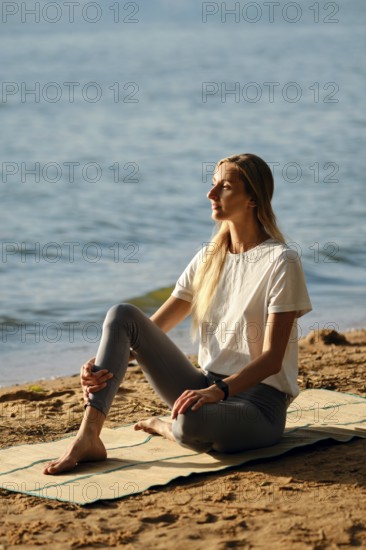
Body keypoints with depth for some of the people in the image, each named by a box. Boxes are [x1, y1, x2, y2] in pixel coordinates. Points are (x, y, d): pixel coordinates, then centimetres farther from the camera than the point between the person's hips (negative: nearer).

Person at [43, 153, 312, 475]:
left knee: (191, 421, -41)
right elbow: (154, 327, 6)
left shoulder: (281, 262, -11)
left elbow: (272, 358, -17)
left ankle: (167, 427, 0)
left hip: (259, 402, -6)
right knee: (123, 316, -10)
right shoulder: (209, 258, 10)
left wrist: (219, 391, -33)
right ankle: (88, 439, -20)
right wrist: (103, 365, -11)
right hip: (207, 388, 6)